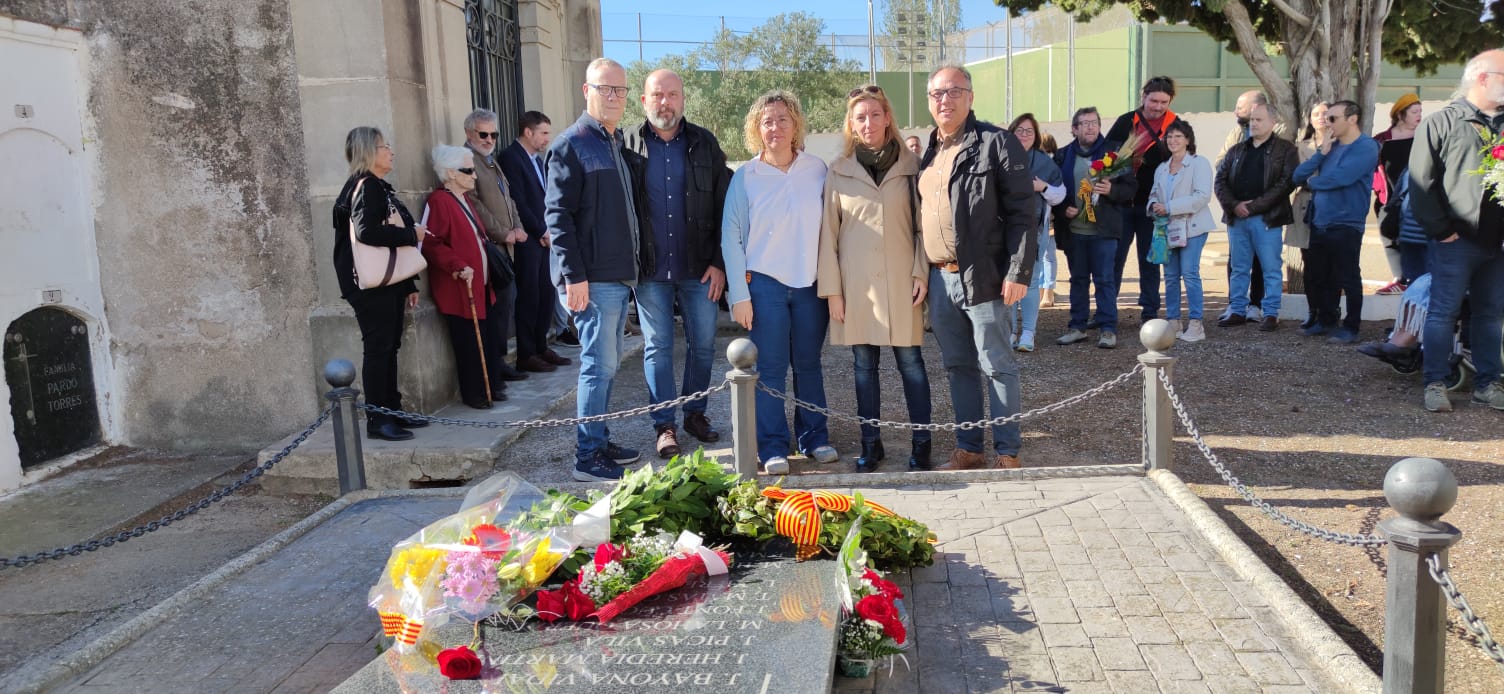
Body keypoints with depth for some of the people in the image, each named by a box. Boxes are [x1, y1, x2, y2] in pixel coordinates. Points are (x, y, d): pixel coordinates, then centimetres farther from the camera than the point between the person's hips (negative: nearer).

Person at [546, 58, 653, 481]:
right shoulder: (571, 144, -9)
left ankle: (599, 443, 25)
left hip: (622, 275, 8)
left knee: (607, 362, 14)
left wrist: (638, 263, 17)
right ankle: (588, 458, 3)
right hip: (594, 279, -8)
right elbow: (557, 215, -14)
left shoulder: (618, 142, 16)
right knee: (599, 365, -5)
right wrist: (574, 276, -20)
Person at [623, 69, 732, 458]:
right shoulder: (628, 145, 2)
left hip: (699, 268, 1)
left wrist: (720, 262, -3)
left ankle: (695, 413, 26)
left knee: (703, 345, 8)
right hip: (649, 269, -1)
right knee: (657, 348, 5)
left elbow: (724, 206, 4)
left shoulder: (704, 144, 4)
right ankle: (665, 426, 15)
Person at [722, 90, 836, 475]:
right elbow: (731, 237, -1)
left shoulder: (817, 169, 3)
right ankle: (773, 447, 12)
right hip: (764, 284, -2)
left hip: (810, 283, 2)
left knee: (809, 365, 11)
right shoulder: (745, 176, -2)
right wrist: (739, 295, -5)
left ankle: (814, 437, 24)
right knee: (770, 368, 2)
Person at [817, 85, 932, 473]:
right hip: (856, 283, 1)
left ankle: (921, 444, 13)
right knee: (864, 364, 7)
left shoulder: (910, 166, 4)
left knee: (910, 361, 2)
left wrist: (922, 273, -4)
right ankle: (870, 444, 18)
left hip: (901, 280, -1)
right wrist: (831, 288, -1)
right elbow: (828, 232, 3)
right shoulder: (839, 171, 4)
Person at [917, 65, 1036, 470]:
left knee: (996, 366, 1)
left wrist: (1018, 272, -16)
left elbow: (1022, 212, -11)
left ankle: (1008, 452, 12)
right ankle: (968, 449, 24)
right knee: (958, 366, 13)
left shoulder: (997, 144, -6)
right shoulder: (928, 152, 15)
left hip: (982, 277, -7)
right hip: (939, 277, 7)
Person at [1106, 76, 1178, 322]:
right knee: (1114, 258, 4)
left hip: (1152, 206, 0)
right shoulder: (1126, 122, 1)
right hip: (1121, 202, 0)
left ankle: (1150, 312, 15)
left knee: (1149, 260, 8)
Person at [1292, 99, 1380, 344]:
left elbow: (1341, 177, -23)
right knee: (1318, 277, 14)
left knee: (1347, 279, -1)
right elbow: (1299, 175, 7)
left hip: (1345, 226, -8)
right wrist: (1321, 153, -6)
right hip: (1319, 224, 8)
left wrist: (1313, 181, -4)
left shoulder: (1366, 147, -9)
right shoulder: (1331, 146, 14)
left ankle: (1351, 328, 7)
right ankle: (1326, 321, 28)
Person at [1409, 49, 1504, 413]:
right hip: (1457, 241, -5)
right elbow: (1422, 183, -8)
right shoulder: (1442, 123, -3)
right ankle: (1435, 384, 5)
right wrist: (1440, 229, -11)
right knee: (1443, 312, -2)